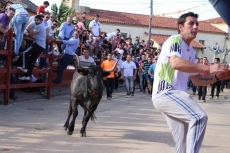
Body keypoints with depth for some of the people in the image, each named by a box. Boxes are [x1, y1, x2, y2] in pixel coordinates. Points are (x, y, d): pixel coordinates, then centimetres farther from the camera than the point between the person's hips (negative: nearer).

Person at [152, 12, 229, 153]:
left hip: (175, 94, 9)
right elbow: (176, 63, -27)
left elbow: (196, 79, 21)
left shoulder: (191, 51, 19)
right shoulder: (175, 40, -7)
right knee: (199, 117, -26)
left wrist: (217, 76, 4)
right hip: (165, 93, -9)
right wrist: (208, 68, -26)